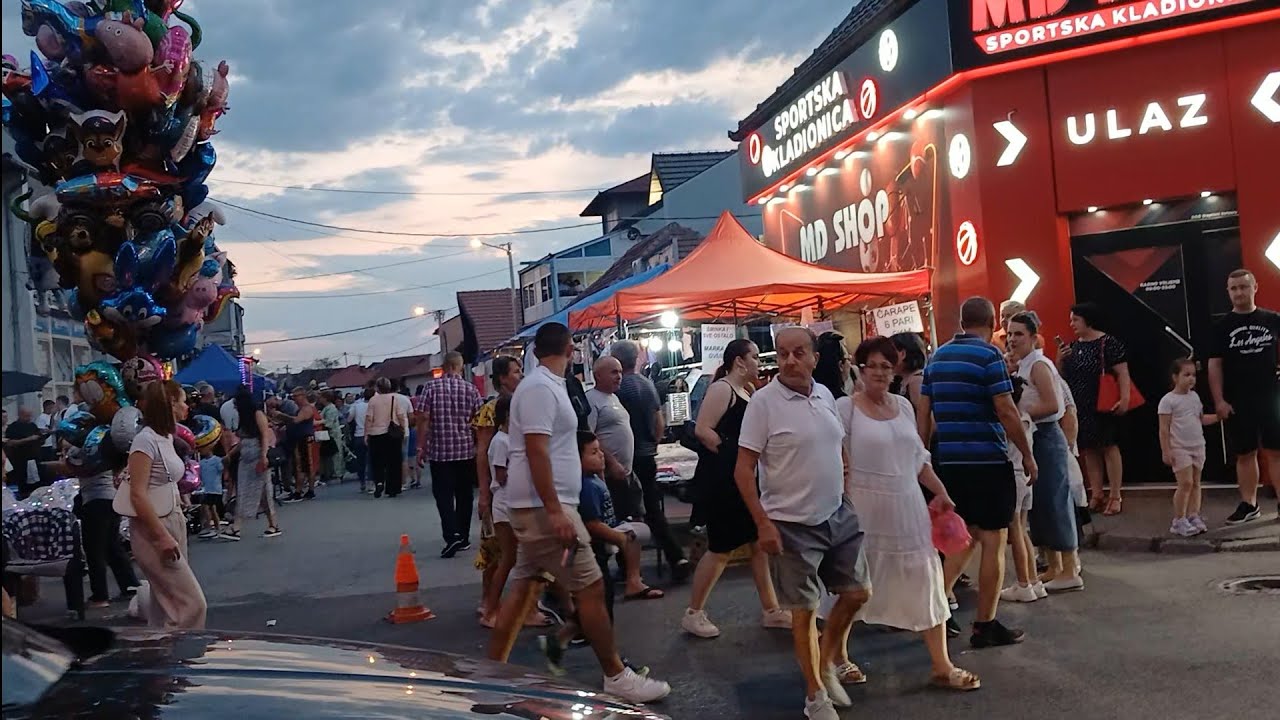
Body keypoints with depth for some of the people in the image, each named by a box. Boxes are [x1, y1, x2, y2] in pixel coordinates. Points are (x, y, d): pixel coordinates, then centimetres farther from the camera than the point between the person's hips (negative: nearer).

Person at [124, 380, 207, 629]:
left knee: (167, 604, 12)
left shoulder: (166, 438, 11)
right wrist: (162, 537, -21)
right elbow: (138, 495, -19)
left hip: (172, 523, 9)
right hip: (154, 531, -9)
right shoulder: (146, 440, -15)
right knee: (191, 602, -10)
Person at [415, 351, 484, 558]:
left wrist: (421, 447, -1)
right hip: (466, 450, 2)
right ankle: (463, 538, 18)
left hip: (439, 450, -2)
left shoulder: (431, 388, -4)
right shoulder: (471, 390, -1)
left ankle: (452, 536, -16)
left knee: (443, 495, 0)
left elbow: (423, 418, -8)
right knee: (464, 495, 12)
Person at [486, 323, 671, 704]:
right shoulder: (539, 388, -17)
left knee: (523, 585, 14)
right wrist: (555, 511, -28)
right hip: (543, 506, -11)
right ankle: (616, 676, 3)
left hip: (541, 506, 11)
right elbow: (536, 451, -24)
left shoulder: (546, 385, 15)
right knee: (591, 587, -6)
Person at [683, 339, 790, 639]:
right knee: (721, 547, -3)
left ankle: (770, 610, 19)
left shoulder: (748, 392, 17)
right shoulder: (721, 388, -11)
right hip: (720, 479, -9)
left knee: (760, 543, 10)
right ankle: (693, 614, 10)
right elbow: (702, 430, -21)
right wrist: (731, 452, -16)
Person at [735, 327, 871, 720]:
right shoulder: (764, 401, -15)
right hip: (793, 524, -6)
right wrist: (763, 523, -18)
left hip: (839, 514, 7)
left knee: (858, 592, 14)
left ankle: (826, 663, 36)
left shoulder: (825, 394, 4)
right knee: (804, 610, 4)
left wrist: (845, 492, 15)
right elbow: (743, 469, -15)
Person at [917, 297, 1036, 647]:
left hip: (950, 462, 7)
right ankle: (985, 626, 7)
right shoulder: (988, 355, -10)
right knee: (993, 543, 2)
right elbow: (1006, 411, -14)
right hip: (988, 461, -6)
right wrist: (1028, 455, -5)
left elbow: (923, 412, 9)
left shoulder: (936, 357, 9)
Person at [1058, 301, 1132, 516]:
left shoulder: (1108, 343, -8)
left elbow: (1122, 373, -11)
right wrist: (1060, 360, -1)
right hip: (1079, 408, 7)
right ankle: (1097, 495, 15)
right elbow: (1063, 376, 17)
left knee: (1108, 447, -1)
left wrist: (1125, 398, -20)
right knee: (1089, 450, 9)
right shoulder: (1073, 346, 12)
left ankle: (1115, 496, 5)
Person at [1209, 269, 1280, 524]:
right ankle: (1249, 505, 14)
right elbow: (1214, 364, 1)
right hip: (1237, 403, 0)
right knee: (1245, 454, 7)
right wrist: (1219, 400, -6)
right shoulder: (1223, 327, 3)